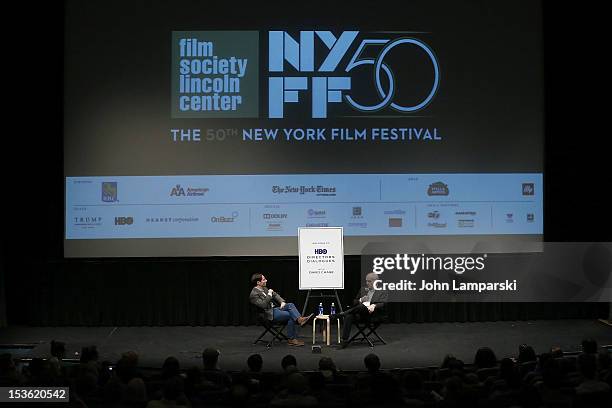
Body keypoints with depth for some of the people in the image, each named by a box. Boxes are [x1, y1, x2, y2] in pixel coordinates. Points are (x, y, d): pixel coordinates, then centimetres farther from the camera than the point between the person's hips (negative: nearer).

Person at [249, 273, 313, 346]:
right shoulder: (254, 294, -15)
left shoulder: (264, 288, 13)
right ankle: (291, 339, -16)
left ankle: (300, 319, -31)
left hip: (275, 308, 9)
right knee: (290, 315, -20)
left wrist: (282, 302, 1)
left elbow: (275, 295, 18)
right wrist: (269, 295, -19)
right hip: (270, 314, -9)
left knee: (290, 305, -14)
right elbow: (263, 305, -25)